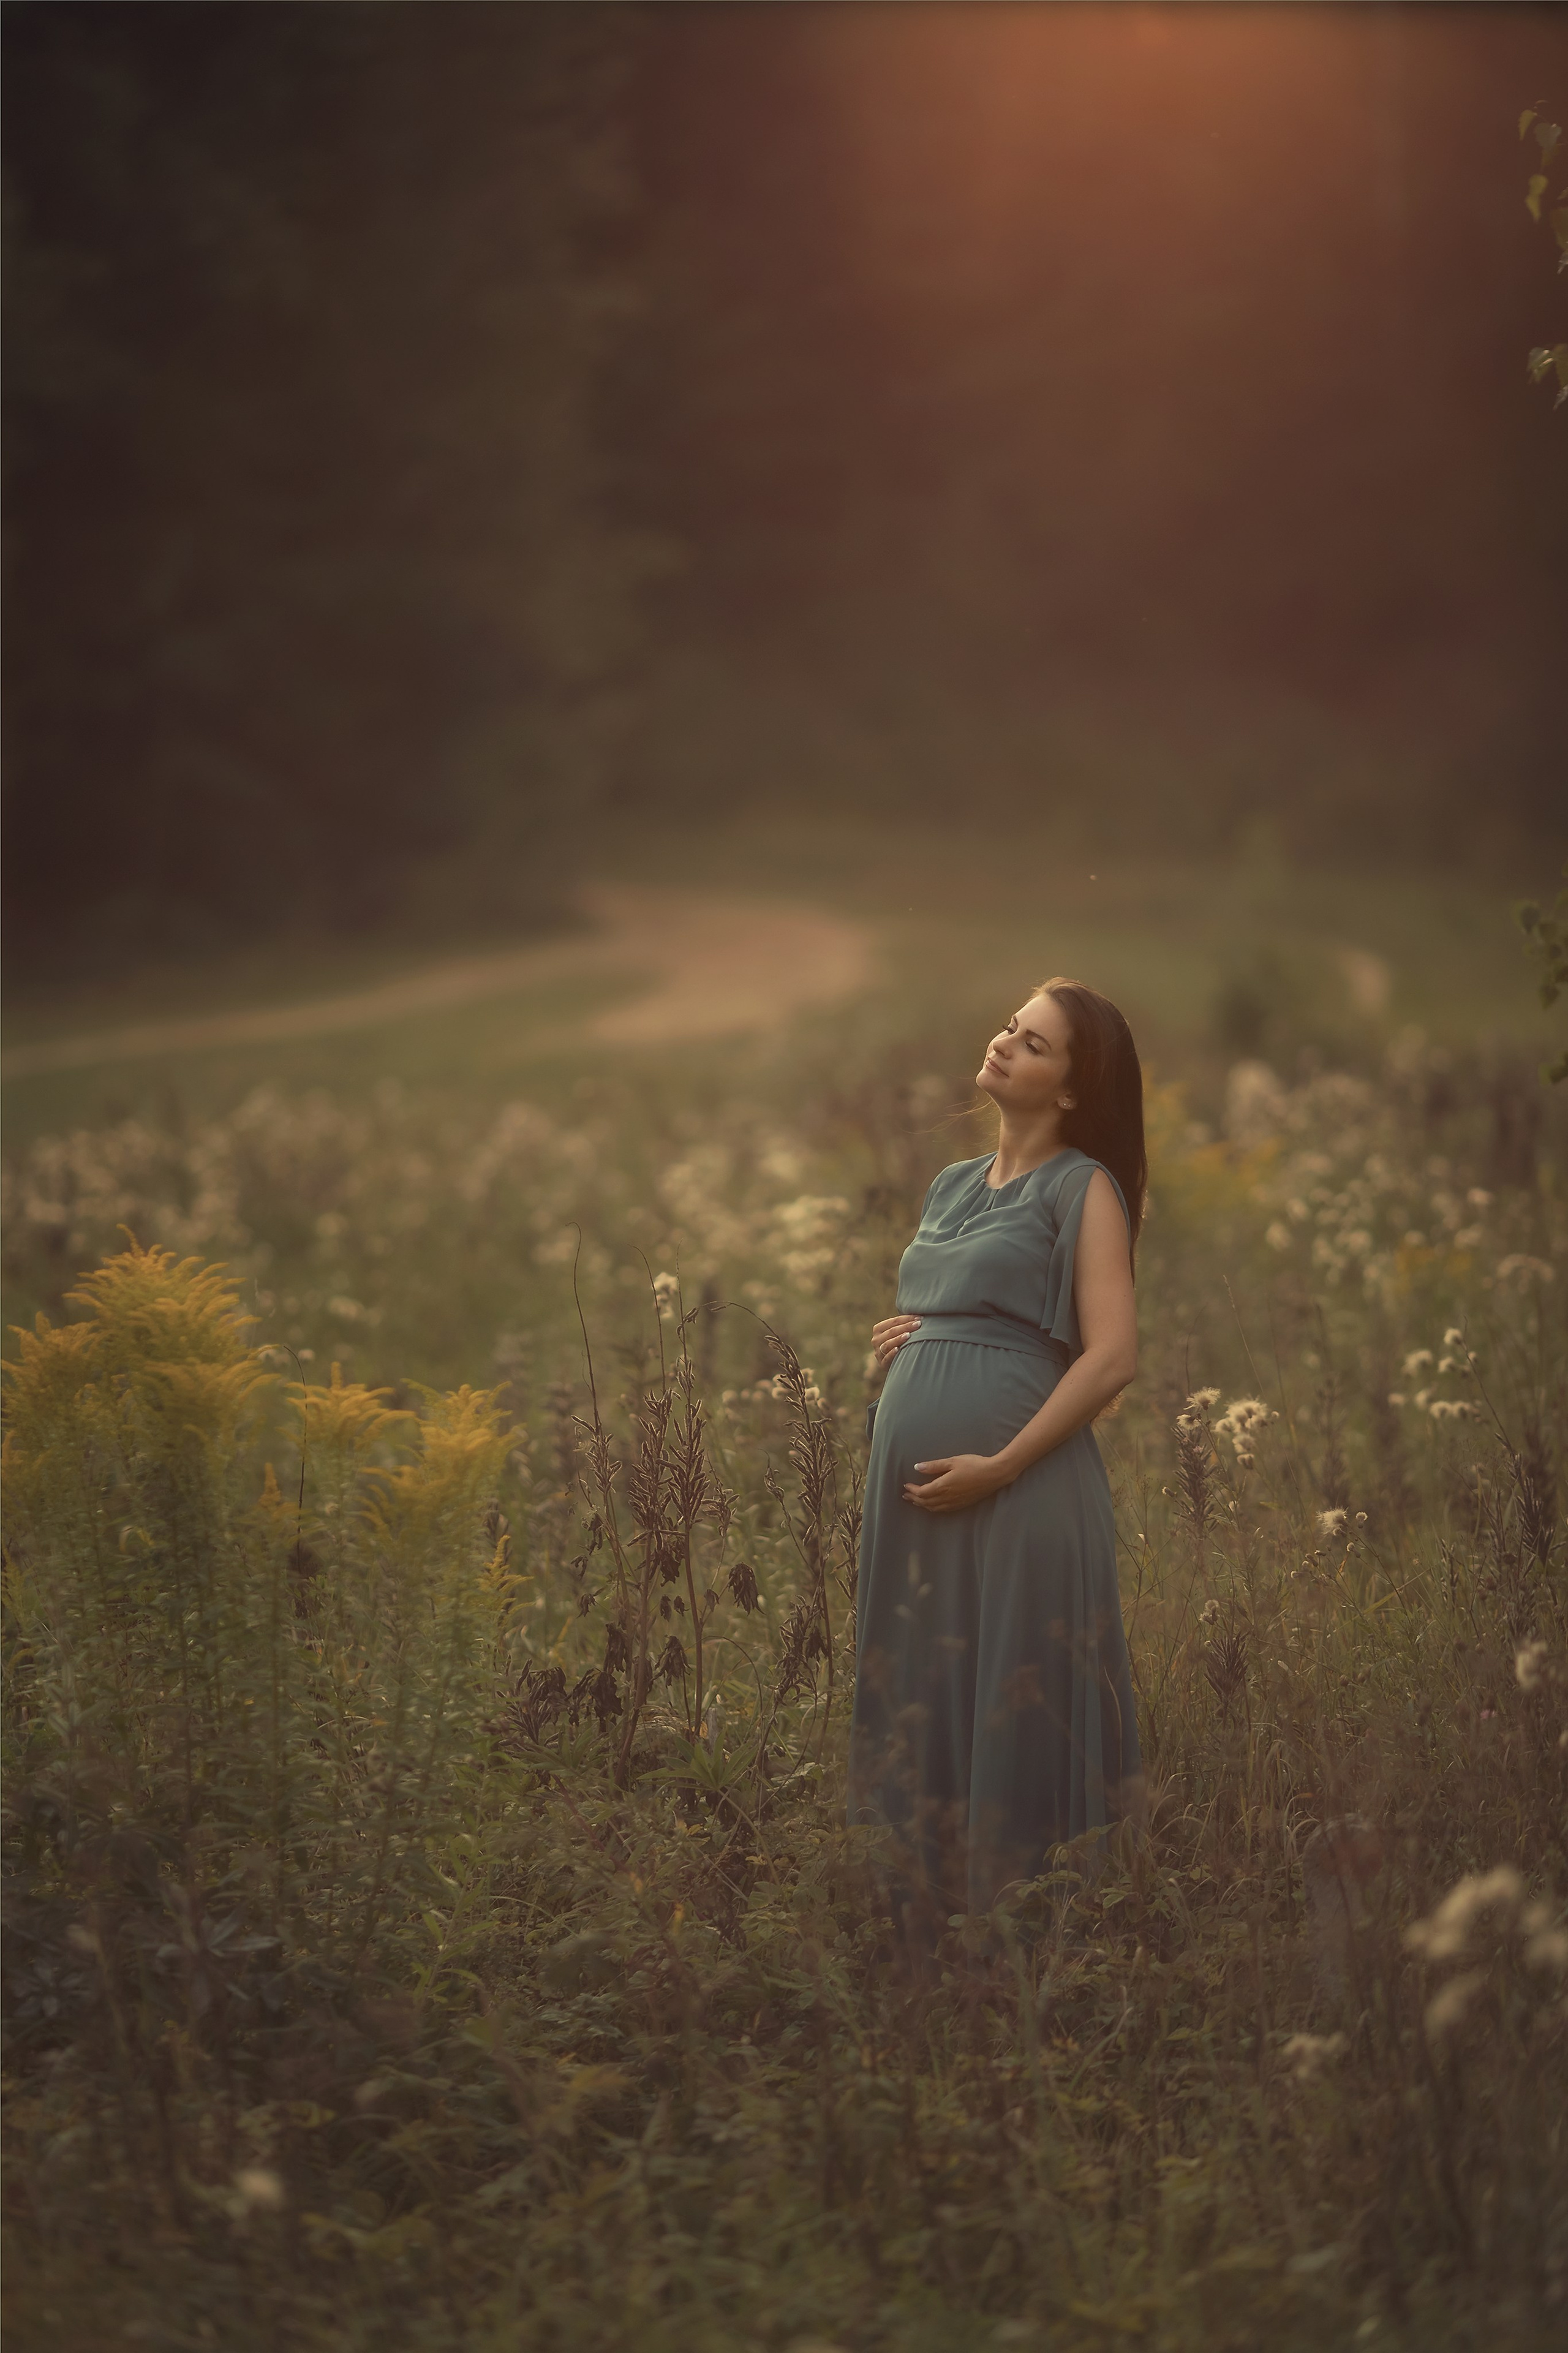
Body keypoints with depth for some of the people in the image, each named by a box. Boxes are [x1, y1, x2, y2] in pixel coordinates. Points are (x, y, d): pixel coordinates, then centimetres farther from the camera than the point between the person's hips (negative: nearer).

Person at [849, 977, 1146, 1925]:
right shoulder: (953, 1185, 19)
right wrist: (894, 1341, 9)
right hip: (913, 1480, 7)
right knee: (924, 1698, 9)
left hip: (1020, 1484, -7)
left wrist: (998, 1468, -17)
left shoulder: (1083, 1188, -2)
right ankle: (935, 1909, 18)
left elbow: (1112, 1358, -12)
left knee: (1017, 1706, -3)